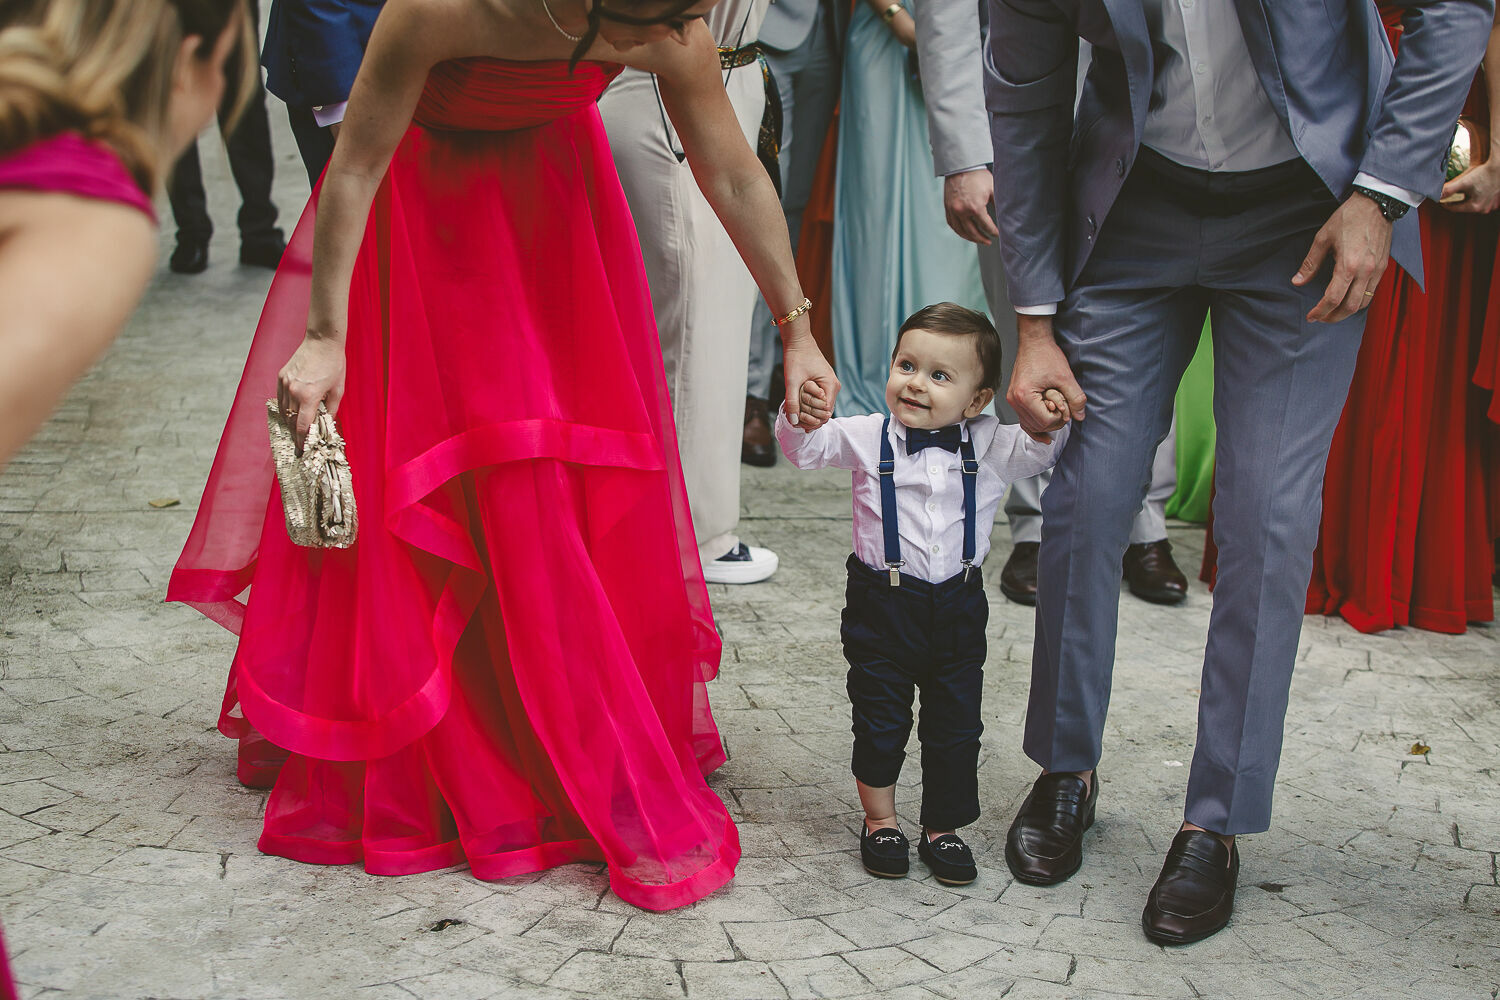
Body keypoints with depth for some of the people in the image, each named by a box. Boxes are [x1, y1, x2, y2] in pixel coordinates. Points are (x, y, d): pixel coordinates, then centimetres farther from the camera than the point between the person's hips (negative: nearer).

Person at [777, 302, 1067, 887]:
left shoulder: (990, 448, -4)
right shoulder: (868, 437, -7)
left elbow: (1042, 453, -3)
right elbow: (805, 450, -12)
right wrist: (800, 415, -35)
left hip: (958, 609, 2)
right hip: (882, 604, -1)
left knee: (956, 726, 10)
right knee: (880, 722, 9)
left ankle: (944, 828, 27)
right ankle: (880, 821, 28)